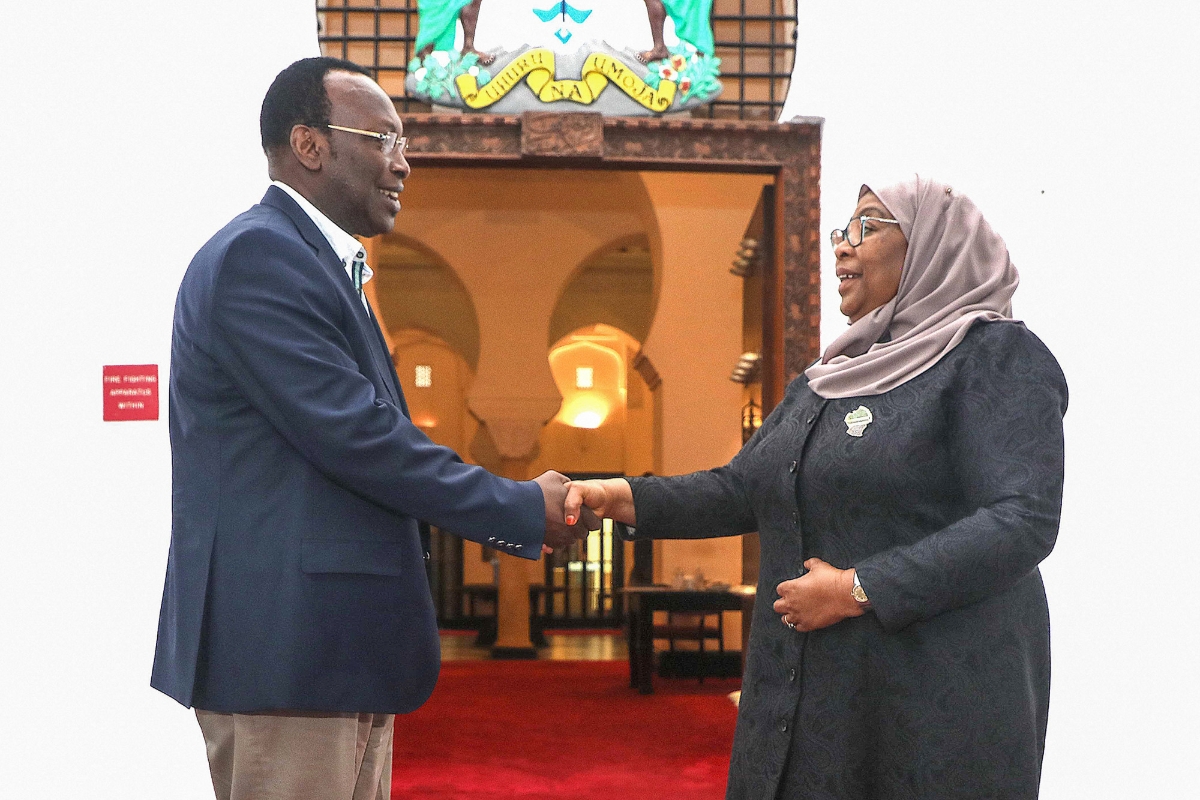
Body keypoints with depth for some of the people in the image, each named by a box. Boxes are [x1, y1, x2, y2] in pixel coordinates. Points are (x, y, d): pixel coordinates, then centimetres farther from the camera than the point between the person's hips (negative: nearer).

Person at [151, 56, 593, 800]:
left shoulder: (319, 262, 17)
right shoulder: (258, 254, -15)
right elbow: (353, 435, -21)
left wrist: (512, 515, 10)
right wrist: (524, 510, -11)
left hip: (334, 645, 10)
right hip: (287, 650, -10)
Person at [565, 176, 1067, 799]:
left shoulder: (995, 356, -8)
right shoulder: (827, 380, 16)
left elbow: (1024, 520, -19)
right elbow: (739, 490, 14)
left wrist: (860, 589, -20)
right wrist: (627, 498, -2)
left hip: (934, 698, -7)